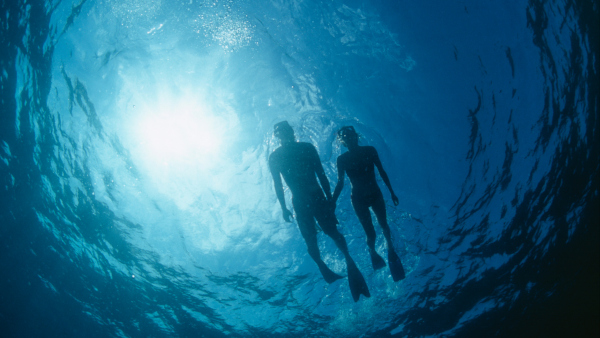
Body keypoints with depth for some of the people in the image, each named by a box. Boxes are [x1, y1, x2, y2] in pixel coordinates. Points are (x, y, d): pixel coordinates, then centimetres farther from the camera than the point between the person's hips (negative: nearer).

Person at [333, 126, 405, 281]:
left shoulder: (369, 151, -8)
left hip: (375, 194, 2)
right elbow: (340, 183, -6)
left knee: (384, 225, 5)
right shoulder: (342, 159, -11)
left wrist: (391, 192, 6)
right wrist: (332, 202, -11)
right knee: (371, 234, 0)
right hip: (359, 199, -2)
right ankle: (373, 253, 33)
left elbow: (382, 172, 1)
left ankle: (391, 250, 34)